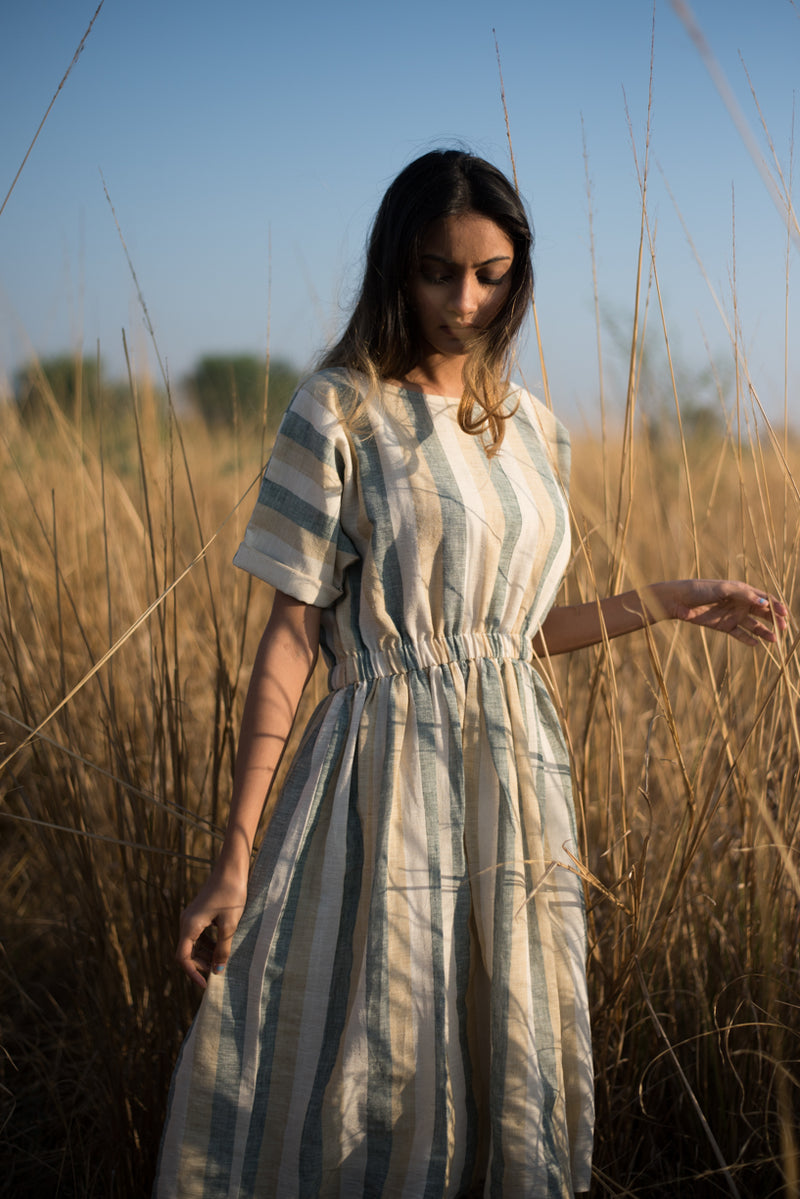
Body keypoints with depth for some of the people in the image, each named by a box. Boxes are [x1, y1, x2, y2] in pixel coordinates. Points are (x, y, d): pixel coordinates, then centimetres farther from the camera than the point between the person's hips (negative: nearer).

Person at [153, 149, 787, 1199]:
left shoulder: (531, 428, 12)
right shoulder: (341, 412, -4)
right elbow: (291, 637, -8)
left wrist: (669, 603, 14)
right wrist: (237, 858, -12)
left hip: (515, 782, 5)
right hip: (391, 784, -5)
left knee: (518, 1087, 9)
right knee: (374, 1085, -3)